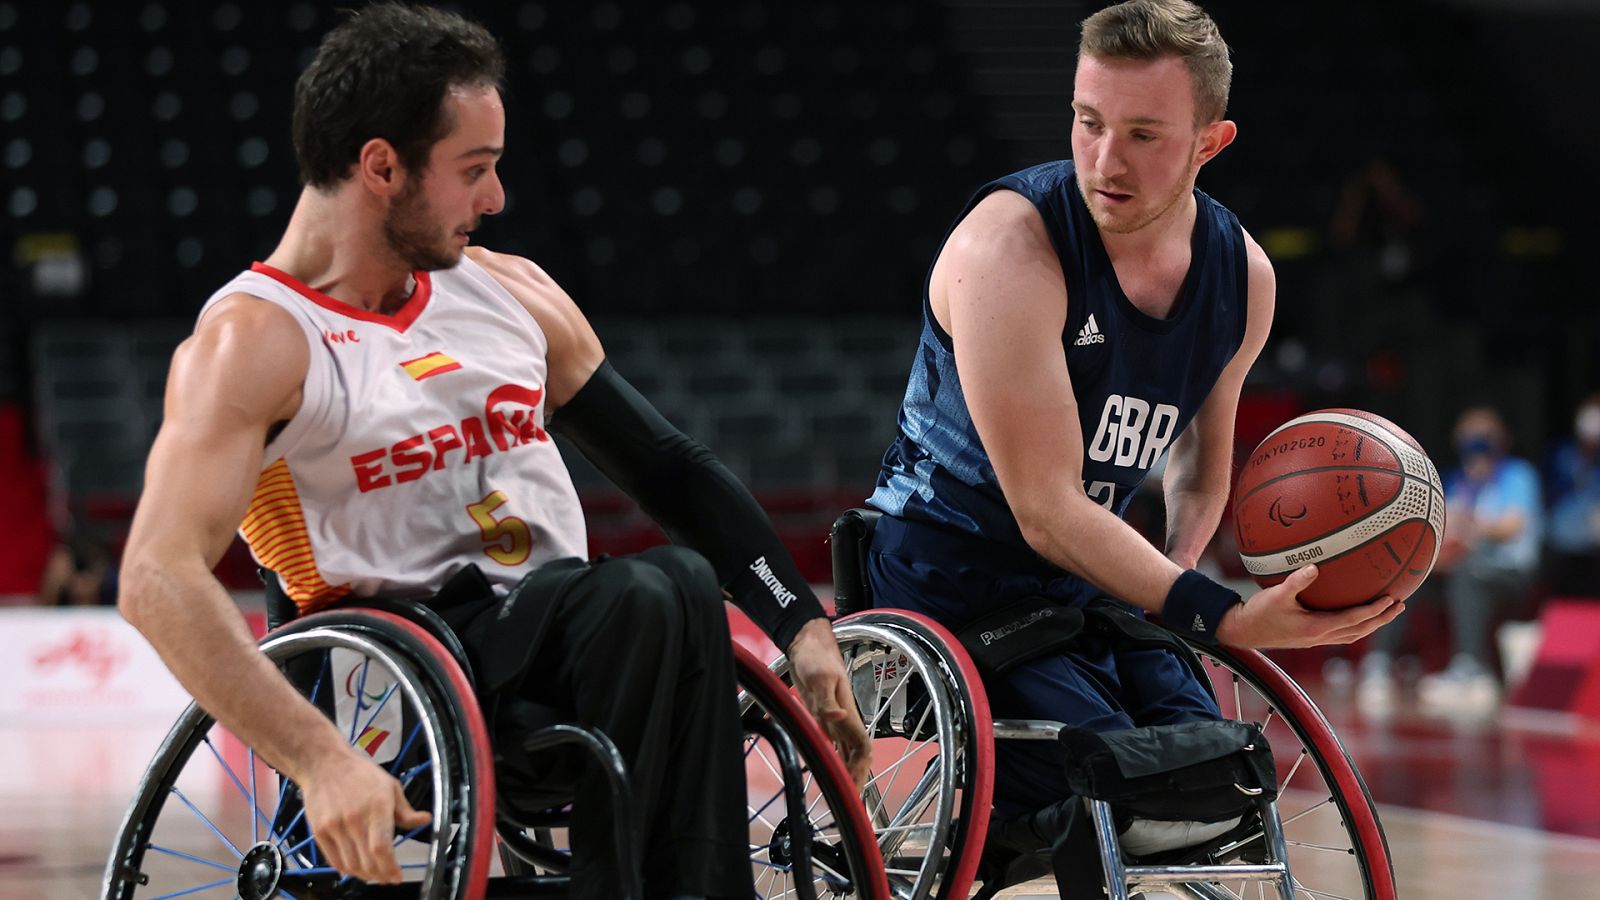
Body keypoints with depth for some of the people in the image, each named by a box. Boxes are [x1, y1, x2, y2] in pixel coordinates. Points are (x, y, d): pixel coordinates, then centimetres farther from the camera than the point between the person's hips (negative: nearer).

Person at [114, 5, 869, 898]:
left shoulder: (512, 293, 15)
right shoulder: (254, 343, -5)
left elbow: (673, 470, 19)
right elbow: (158, 578, -18)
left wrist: (803, 625, 5)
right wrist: (322, 760, -30)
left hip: (574, 651, 6)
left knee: (676, 589, -30)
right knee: (656, 593, -32)